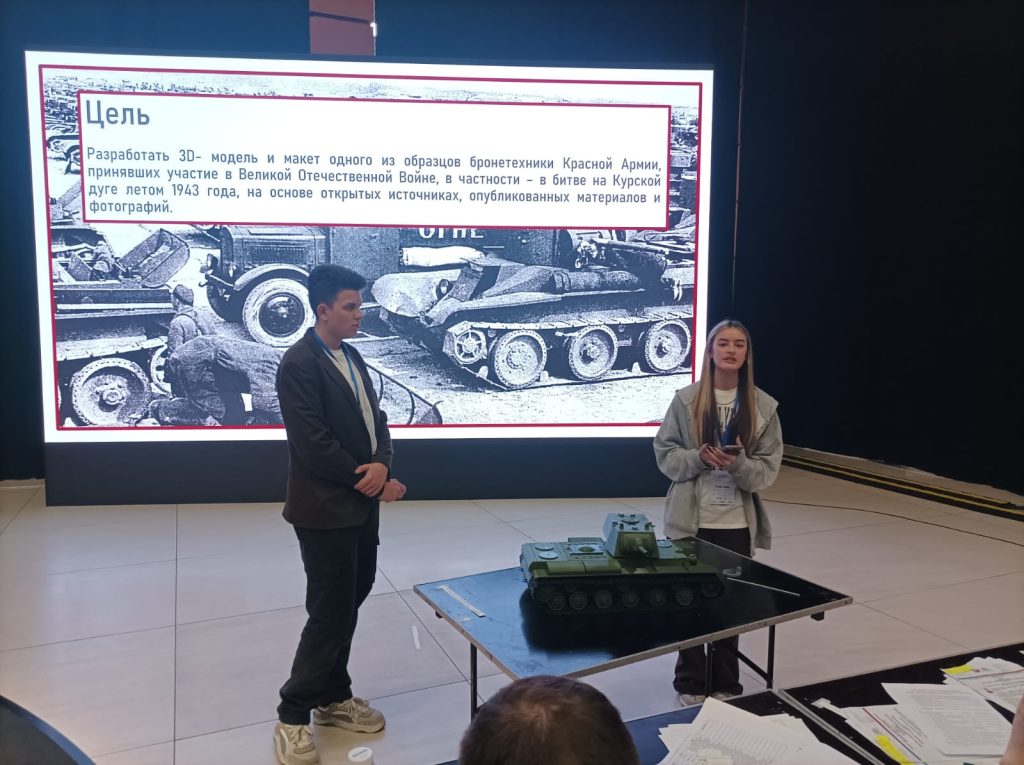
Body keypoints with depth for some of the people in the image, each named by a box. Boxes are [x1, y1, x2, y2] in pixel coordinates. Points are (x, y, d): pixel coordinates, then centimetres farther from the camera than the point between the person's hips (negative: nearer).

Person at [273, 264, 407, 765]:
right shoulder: (298, 364, -15)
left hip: (361, 505, 8)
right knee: (331, 613, 0)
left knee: (347, 606, 16)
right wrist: (372, 482, -13)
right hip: (326, 509, -8)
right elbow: (314, 445, -20)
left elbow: (374, 418, 10)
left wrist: (381, 463, -11)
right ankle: (292, 716, 17)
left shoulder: (352, 356, 11)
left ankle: (333, 699, 32)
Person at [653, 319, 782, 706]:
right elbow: (665, 454, -1)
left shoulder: (763, 406, -1)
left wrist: (738, 464, -20)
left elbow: (768, 469, -1)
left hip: (738, 523, 1)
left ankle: (726, 685, 30)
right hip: (691, 520, -1)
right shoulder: (686, 399, -4)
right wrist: (698, 458, -19)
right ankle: (690, 683, 27)